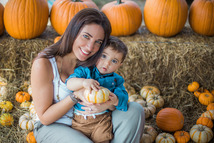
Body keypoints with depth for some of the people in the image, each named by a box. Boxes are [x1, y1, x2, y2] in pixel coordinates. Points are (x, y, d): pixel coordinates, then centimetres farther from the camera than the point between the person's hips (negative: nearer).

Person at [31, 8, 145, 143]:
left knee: (135, 110, -10)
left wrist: (108, 103, -28)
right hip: (51, 127, -5)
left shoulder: (91, 62, -7)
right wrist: (76, 96, -31)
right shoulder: (43, 64, -22)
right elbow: (45, 117, -17)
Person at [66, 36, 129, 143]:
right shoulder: (85, 70, 1)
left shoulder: (116, 80, 7)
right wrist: (83, 82, -33)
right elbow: (69, 83, -13)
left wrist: (116, 101, -27)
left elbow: (122, 97, -3)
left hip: (101, 120, 1)